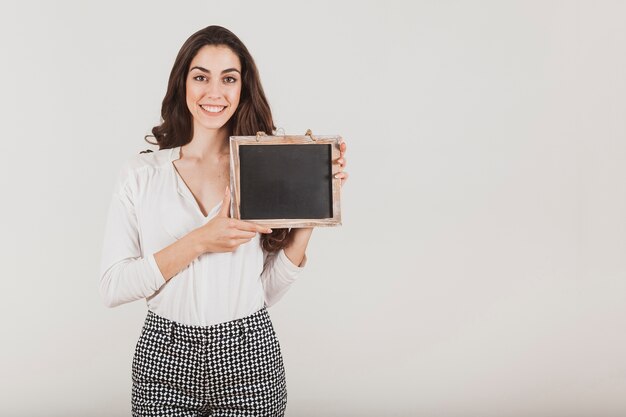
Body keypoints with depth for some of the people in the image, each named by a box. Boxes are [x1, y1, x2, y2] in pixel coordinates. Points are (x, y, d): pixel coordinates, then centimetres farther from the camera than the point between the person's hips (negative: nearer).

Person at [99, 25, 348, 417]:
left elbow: (268, 290, 1)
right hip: (166, 357, -1)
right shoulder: (141, 172, -2)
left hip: (249, 355, 1)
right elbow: (112, 287, -8)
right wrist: (199, 241, -18)